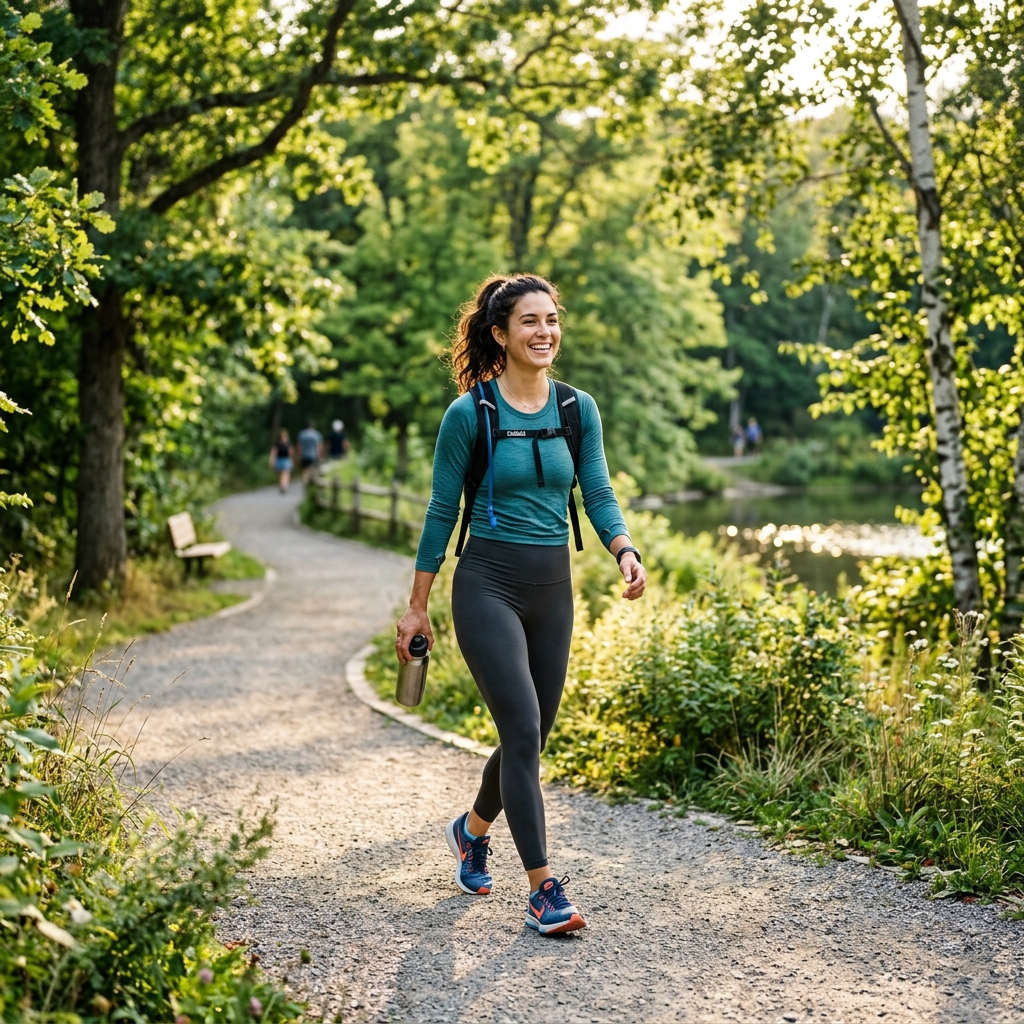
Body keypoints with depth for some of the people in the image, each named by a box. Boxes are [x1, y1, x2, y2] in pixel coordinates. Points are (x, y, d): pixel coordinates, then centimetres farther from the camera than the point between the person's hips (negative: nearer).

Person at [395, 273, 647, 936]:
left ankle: (473, 829, 41)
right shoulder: (469, 414, -7)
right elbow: (442, 512, -2)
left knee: (532, 736, 13)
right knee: (523, 731, -14)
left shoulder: (578, 409, 5)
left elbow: (599, 496, 3)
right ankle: (544, 891, -8)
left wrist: (625, 551, -18)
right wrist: (418, 607, 0)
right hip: (488, 583, -5)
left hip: (553, 587, 5)